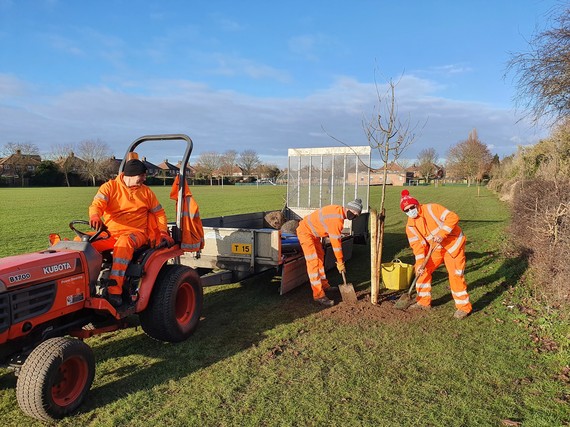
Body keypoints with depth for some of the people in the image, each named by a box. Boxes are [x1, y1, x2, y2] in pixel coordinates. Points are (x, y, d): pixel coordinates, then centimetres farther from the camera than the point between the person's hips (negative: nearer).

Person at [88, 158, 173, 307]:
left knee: (124, 242, -38)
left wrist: (163, 232, 3)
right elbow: (97, 204, -10)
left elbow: (159, 213, 19)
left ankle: (115, 289, -44)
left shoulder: (146, 191, 14)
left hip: (136, 233, -1)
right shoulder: (110, 187, 6)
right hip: (110, 233, 1)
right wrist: (95, 216, -34)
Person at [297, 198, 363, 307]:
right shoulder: (337, 219, -29)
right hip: (305, 232, -11)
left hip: (313, 232, 11)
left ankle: (324, 285, 30)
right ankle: (318, 295, -11)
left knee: (320, 257, 18)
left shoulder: (339, 211, 1)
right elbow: (336, 242, -24)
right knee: (313, 262, -12)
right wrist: (340, 262, -14)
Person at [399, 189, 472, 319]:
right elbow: (417, 245, -8)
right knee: (422, 270, 3)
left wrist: (441, 234, -35)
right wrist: (420, 263, -19)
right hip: (436, 248, 7)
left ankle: (463, 307, 7)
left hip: (453, 243, -6)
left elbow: (453, 217, -26)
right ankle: (424, 302, 17)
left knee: (455, 275, -9)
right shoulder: (410, 226, -4)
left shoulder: (431, 209, -21)